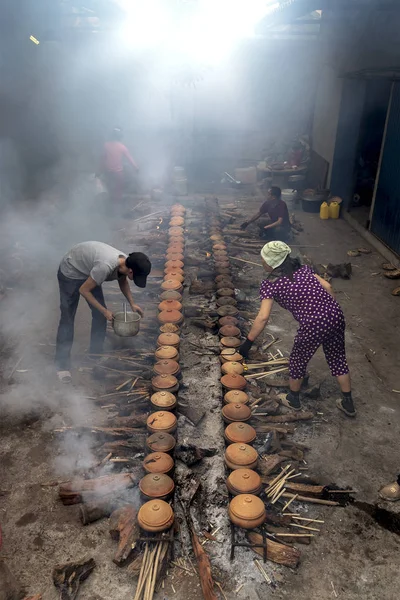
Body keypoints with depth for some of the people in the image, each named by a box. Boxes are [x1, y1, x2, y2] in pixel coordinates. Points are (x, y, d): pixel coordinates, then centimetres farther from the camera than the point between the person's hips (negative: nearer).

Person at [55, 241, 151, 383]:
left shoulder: (124, 263, -17)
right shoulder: (106, 266, -41)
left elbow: (123, 282, 8)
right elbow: (83, 290, -28)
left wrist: (132, 304, -1)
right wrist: (104, 311, -22)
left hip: (88, 272, 8)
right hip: (70, 272, -7)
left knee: (99, 315, 4)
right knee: (67, 319, -4)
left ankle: (96, 355, 19)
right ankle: (62, 365, 4)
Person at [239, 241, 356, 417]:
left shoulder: (271, 285, -5)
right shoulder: (302, 269, 11)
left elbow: (263, 318, -11)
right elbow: (327, 286, 10)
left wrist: (248, 342, -4)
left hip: (313, 326, -6)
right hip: (335, 316, 6)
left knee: (298, 361, 21)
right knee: (338, 358, 25)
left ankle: (293, 400, 44)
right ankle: (348, 403, 39)